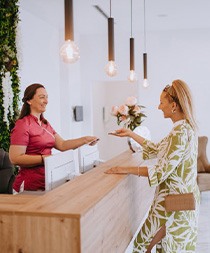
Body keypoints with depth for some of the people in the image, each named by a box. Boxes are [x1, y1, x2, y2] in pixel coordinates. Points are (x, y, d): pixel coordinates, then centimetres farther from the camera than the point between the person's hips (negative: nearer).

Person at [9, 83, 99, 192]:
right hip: (31, 185, -8)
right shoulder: (23, 125, -13)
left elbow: (62, 144, 7)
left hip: (46, 181, 8)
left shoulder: (45, 124, 14)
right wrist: (45, 158, -25)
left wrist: (85, 140, -4)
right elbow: (15, 158, -19)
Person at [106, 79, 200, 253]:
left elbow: (161, 172, -24)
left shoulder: (180, 132, -22)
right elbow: (157, 150, 16)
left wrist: (126, 170, -19)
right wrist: (131, 134, 17)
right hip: (184, 196, 9)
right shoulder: (186, 128, 8)